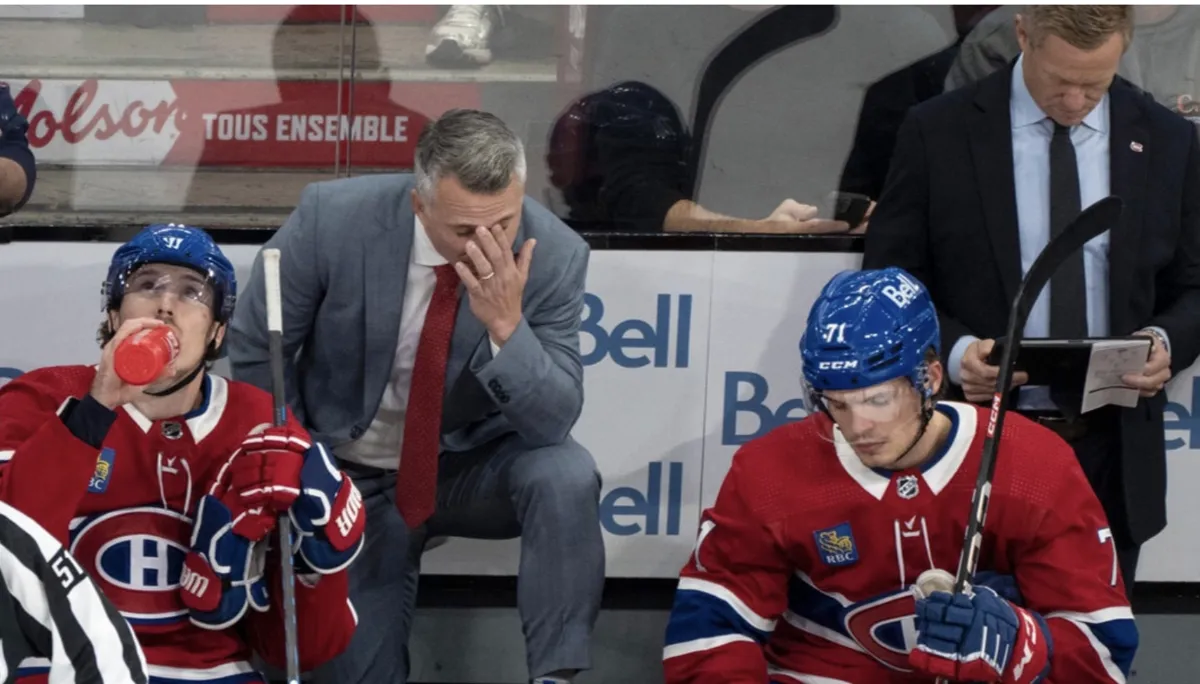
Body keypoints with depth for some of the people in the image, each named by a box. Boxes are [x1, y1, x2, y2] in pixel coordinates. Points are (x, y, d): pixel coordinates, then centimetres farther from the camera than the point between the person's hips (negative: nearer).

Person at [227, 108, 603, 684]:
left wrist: (507, 324, -40)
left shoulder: (553, 253, -23)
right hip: (354, 479, 0)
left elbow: (552, 423, -24)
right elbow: (254, 354, -9)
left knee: (565, 473, -30)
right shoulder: (333, 219, -24)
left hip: (473, 469, 0)